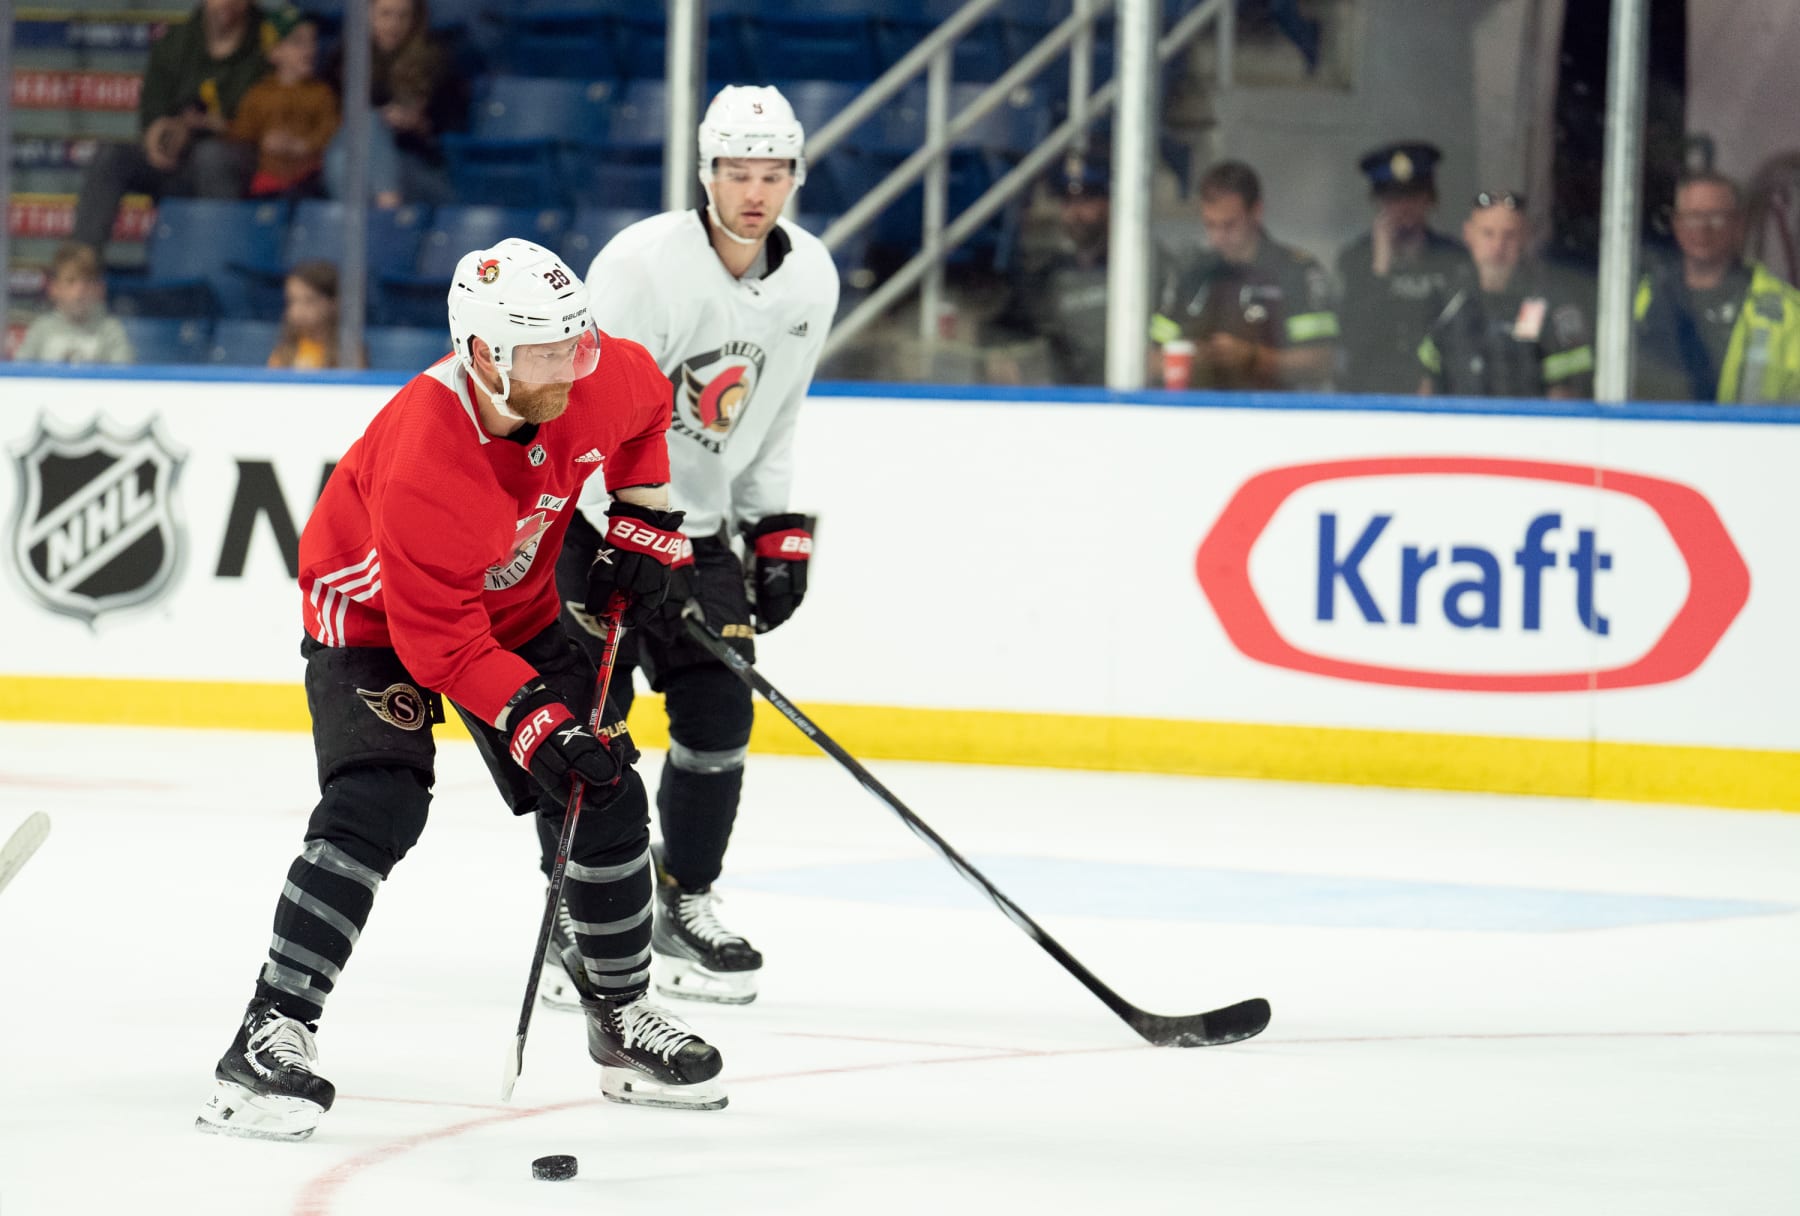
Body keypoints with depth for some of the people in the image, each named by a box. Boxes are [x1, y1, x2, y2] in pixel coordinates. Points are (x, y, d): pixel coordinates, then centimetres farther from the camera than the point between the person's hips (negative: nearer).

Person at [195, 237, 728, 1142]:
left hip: (517, 606, 7)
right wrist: (534, 722, -37)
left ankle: (621, 1015, 22)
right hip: (374, 614, -7)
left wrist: (644, 521, 2)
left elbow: (646, 412, 7)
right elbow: (438, 638, -34)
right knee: (376, 807, -26)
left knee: (606, 794, 2)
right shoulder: (424, 462, -40)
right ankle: (271, 1034, -23)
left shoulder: (603, 380, -22)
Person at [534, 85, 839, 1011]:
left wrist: (779, 531, 7)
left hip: (700, 521, 6)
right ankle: (580, 920, 1)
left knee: (719, 715, -1)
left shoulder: (810, 279, -1)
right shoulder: (642, 263, -22)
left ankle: (684, 907, 15)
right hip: (589, 508, -6)